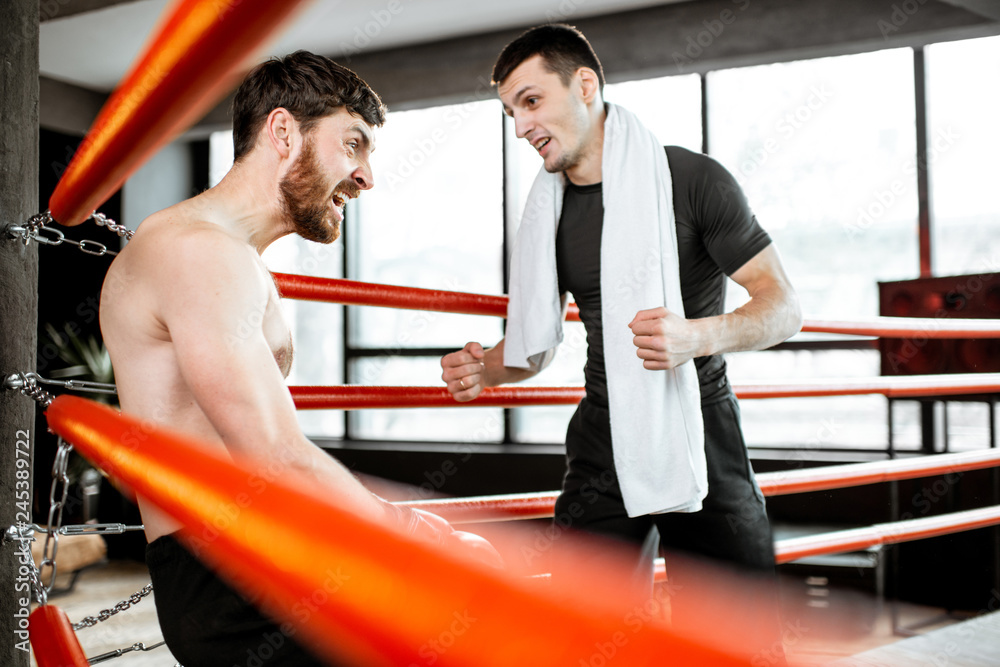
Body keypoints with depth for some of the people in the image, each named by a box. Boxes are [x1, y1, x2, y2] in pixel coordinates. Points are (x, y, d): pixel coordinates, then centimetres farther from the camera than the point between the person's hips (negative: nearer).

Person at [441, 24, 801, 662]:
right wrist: (484, 368, -4)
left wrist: (699, 336, -27)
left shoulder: (692, 179, -7)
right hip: (603, 447, 4)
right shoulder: (549, 214, 10)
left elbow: (784, 306, -8)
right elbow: (534, 344, 17)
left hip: (697, 434, -4)